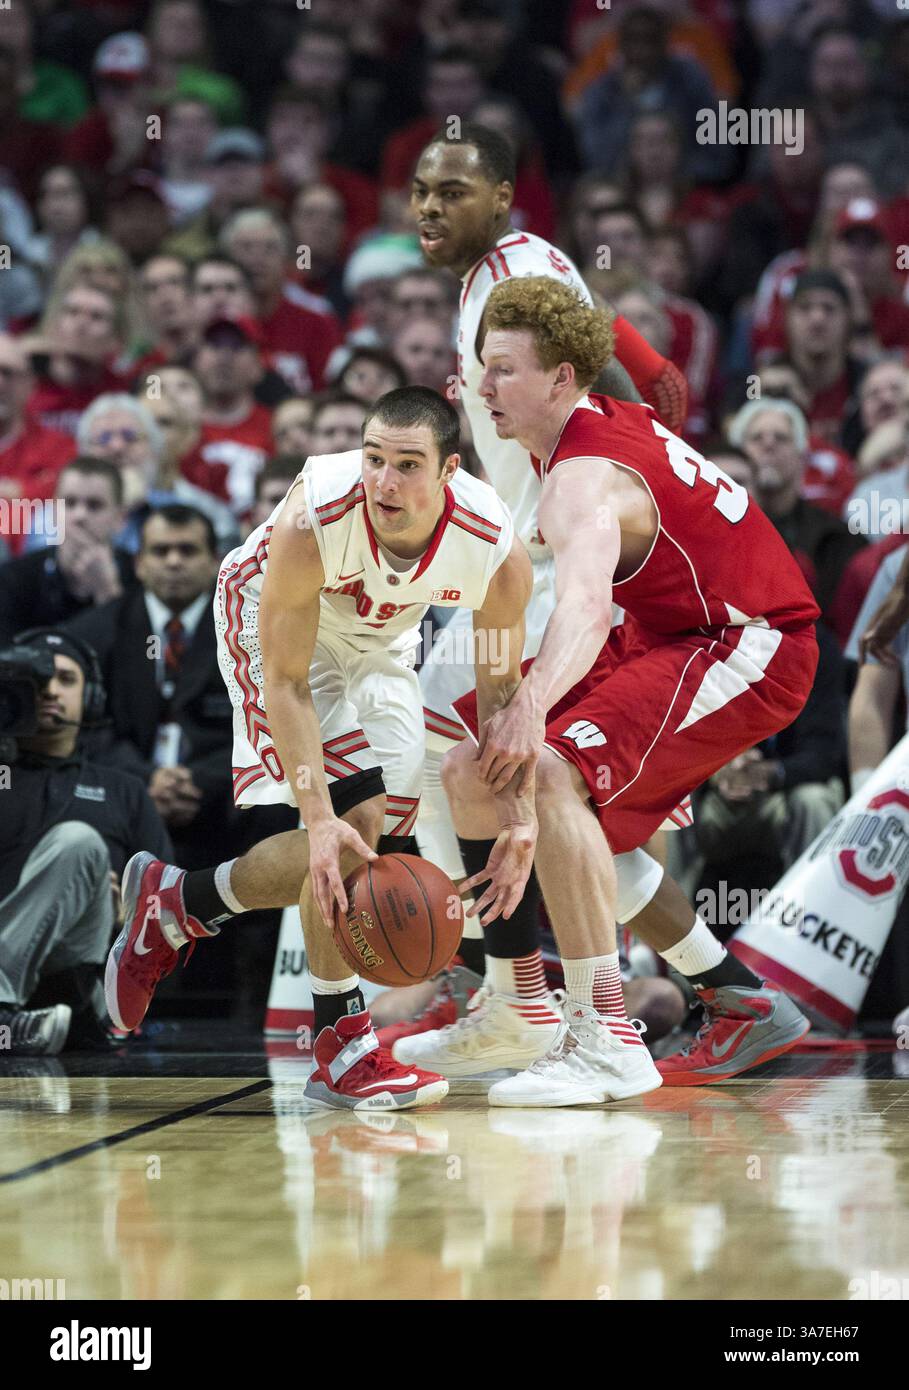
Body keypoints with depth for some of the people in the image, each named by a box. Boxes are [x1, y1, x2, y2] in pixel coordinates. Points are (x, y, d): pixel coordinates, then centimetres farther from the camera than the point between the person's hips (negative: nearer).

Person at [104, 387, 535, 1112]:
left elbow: (500, 692, -15)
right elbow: (286, 681, -31)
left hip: (379, 639, 5)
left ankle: (175, 902, 19)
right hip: (273, 623, -5)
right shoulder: (311, 521, -39)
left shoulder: (498, 550, -31)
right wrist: (321, 820, -38)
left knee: (370, 833, 2)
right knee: (353, 816, -20)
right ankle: (344, 1049, -6)